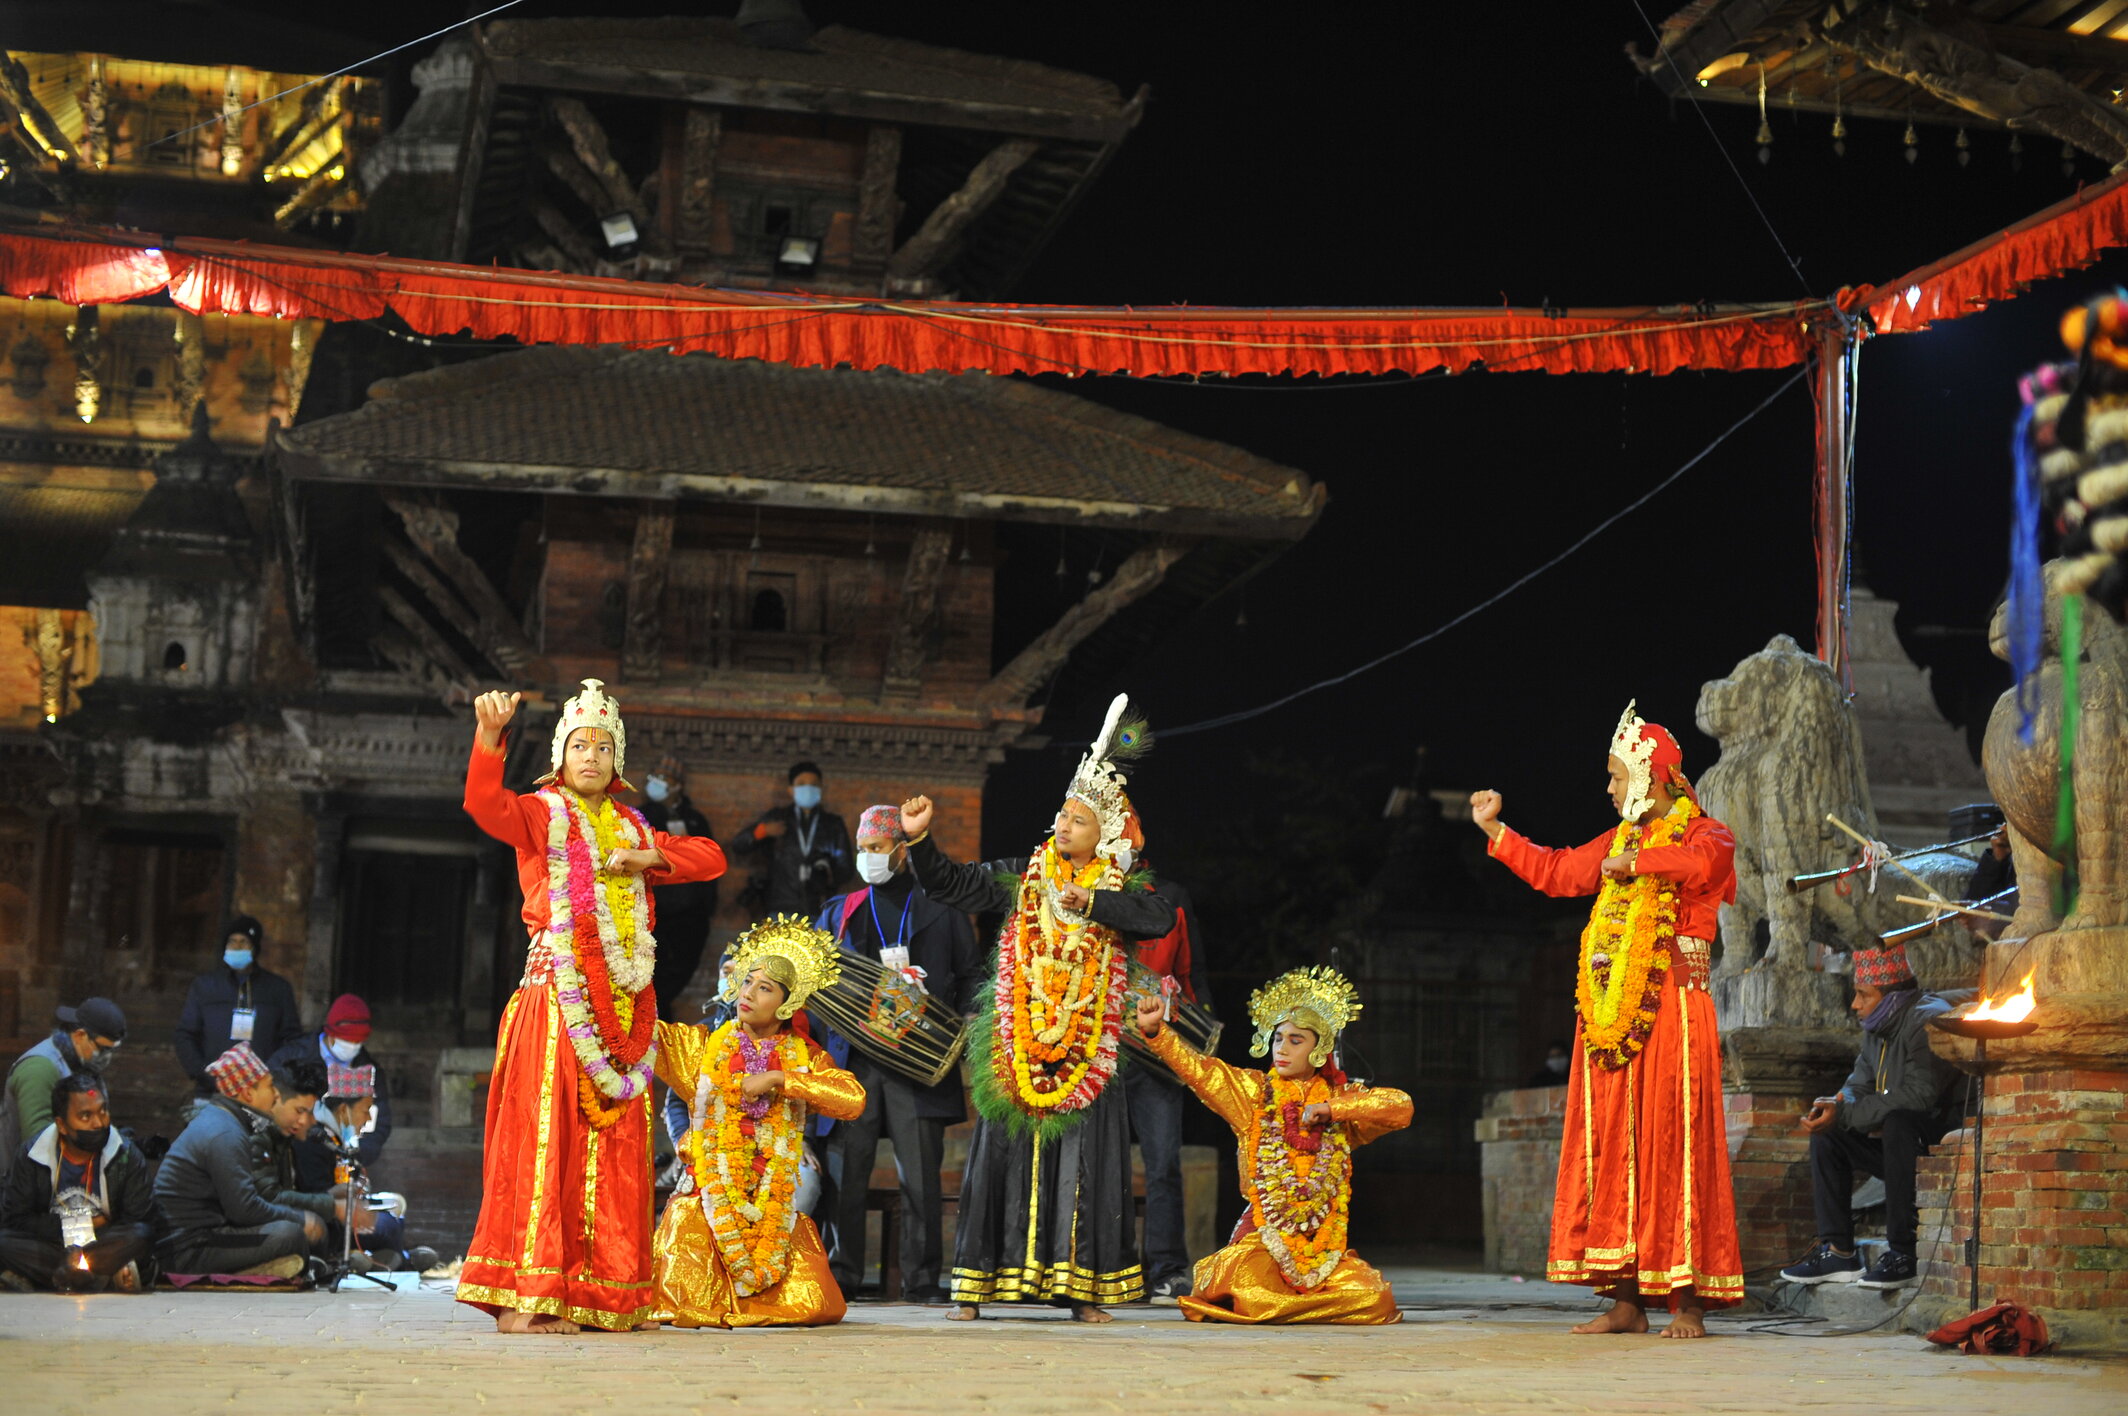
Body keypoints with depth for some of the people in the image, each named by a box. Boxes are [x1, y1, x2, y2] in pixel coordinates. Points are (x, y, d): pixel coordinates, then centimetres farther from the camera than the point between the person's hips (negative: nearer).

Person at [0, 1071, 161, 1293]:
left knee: (140, 1236, -31)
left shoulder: (127, 1156, -4)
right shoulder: (32, 1156, -2)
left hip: (105, 1246, -1)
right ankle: (103, 1275, -30)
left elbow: (148, 1223, -9)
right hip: (48, 1246, 1)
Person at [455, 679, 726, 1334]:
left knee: (617, 1143, 3)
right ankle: (524, 1296, -13)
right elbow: (484, 803, -14)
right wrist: (489, 734, -32)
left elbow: (711, 857, 22)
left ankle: (609, 1297, 6)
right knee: (544, 1130, -12)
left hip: (624, 1002, 5)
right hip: (557, 990, -5)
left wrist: (650, 858, 4)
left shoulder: (632, 830, 22)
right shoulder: (540, 815, 6)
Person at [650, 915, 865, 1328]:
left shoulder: (804, 1057, 6)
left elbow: (853, 1099, -10)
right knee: (689, 1308, -18)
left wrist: (778, 1079, -15)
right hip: (708, 1197, -1)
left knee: (814, 1306, -10)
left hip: (773, 1207, 1)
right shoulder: (704, 1046, 6)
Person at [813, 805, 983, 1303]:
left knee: (921, 1175, -3)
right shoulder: (840, 911, 18)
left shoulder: (941, 910, 12)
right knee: (845, 1169, -2)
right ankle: (839, 1271, 5)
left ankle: (922, 1277, 4)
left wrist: (963, 1025, -4)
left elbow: (971, 976, 12)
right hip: (853, 1056, 2)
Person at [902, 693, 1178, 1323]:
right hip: (1016, 1046, 1)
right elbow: (950, 884, 6)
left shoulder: (1122, 889, 4)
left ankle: (1082, 1287, 6)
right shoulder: (1021, 878, 8)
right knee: (1003, 1156, 0)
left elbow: (1160, 917, -15)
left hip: (1085, 1051, -1)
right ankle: (976, 1285, 5)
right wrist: (920, 840, -8)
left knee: (1084, 1164, -1)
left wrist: (1089, 903, -18)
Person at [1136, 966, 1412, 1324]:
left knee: (1372, 1298, -20)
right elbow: (1197, 1069, -7)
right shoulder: (1254, 1092, 7)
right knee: (1248, 1299, -30)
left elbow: (1401, 1107, -3)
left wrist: (1332, 1108, -10)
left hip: (1324, 1239, 2)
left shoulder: (1342, 1098, 11)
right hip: (1261, 1236, -2)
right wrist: (1156, 1029, -22)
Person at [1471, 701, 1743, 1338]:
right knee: (1612, 1149, 3)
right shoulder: (1619, 840, 21)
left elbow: (1702, 861, -24)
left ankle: (1686, 1299, -6)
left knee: (1671, 1146, -8)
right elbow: (1553, 872, 30)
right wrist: (1494, 830, 30)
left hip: (1672, 1008, -7)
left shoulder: (1702, 832, 0)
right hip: (1610, 1013, 7)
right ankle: (1625, 1298, 7)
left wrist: (1634, 862, -14)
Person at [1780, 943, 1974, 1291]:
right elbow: (1859, 1086, 15)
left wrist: (1844, 1114, -26)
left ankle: (1902, 1253, -30)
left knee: (1898, 1123, -36)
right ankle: (1837, 1252, 1)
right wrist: (1832, 1106, -11)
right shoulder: (1877, 1028, 12)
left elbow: (1919, 1095, -28)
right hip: (1902, 1143, 10)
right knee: (1826, 1134, 6)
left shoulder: (1928, 1020, -18)